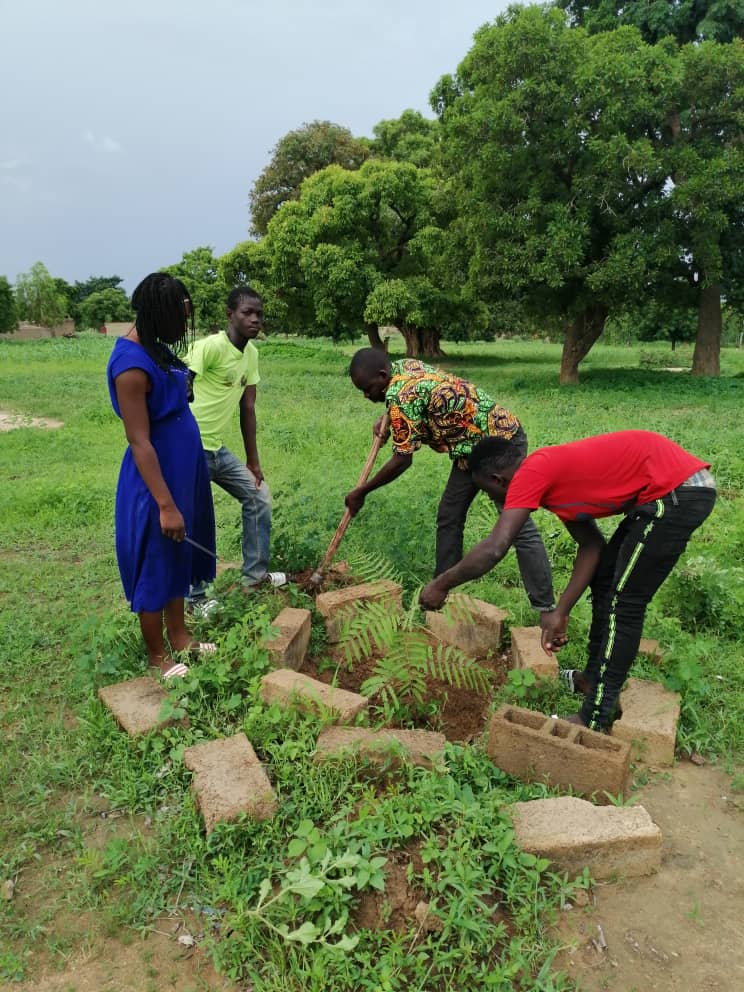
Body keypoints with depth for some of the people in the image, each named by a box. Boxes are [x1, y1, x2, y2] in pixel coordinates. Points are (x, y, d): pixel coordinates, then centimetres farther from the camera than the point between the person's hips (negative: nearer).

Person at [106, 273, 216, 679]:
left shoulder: (156, 346, 4)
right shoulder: (132, 365, -24)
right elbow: (139, 441, -24)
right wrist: (165, 505, -24)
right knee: (155, 564, 7)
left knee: (178, 558, 19)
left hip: (183, 469, 10)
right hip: (156, 478, -9)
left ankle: (179, 636, 36)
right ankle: (157, 654, 25)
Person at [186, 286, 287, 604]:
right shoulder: (210, 346, -19)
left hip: (217, 448, 9)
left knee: (259, 496, 14)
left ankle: (255, 573, 27)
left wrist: (253, 461, 14)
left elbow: (247, 408, 12)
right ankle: (197, 597, 19)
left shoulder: (252, 354, 7)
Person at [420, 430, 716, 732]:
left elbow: (494, 548, -24)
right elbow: (591, 545, 12)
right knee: (604, 579, 17)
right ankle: (594, 678, 32)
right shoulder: (553, 477, 13)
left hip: (677, 491, -10)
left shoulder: (530, 474, -14)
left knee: (624, 602, -5)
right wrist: (561, 612, 8)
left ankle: (595, 720, 4)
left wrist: (441, 585, -11)